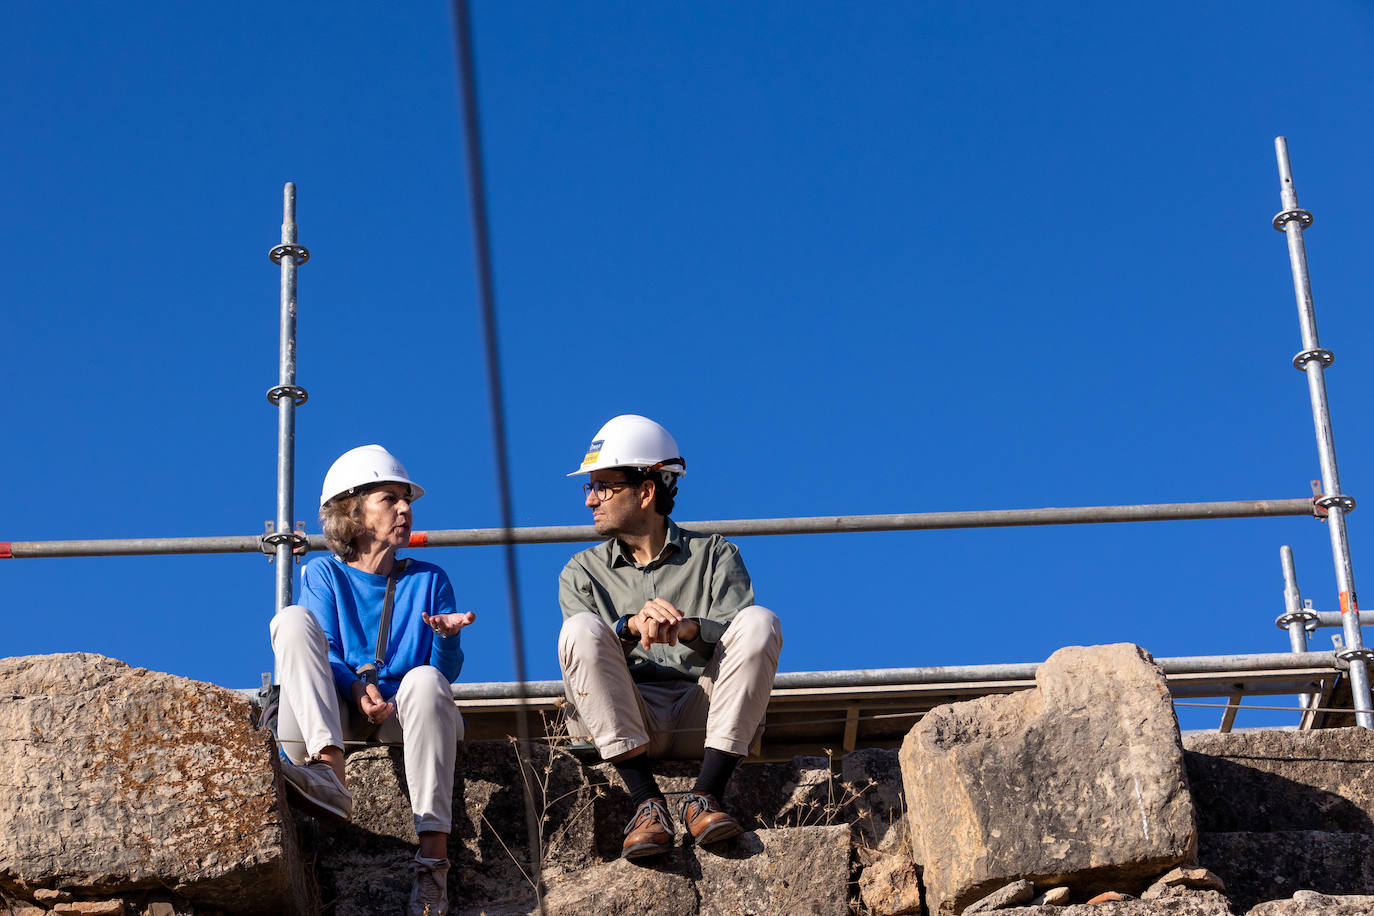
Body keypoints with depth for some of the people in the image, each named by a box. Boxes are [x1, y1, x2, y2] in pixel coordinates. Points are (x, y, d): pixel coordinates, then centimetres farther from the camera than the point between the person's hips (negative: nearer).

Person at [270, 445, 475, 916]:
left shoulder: (428, 580, 15)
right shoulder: (324, 575, 13)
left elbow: (448, 671, 6)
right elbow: (321, 656, 1)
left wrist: (447, 634, -17)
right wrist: (356, 689, -20)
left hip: (406, 713, 0)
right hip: (338, 711, 0)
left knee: (426, 680, -34)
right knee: (292, 619, -20)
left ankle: (433, 855, -42)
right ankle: (328, 773, -43)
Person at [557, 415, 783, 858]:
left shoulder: (714, 555, 16)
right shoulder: (582, 572, 19)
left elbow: (739, 636, -3)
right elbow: (583, 649, -1)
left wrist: (690, 628, -26)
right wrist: (631, 627, -24)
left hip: (703, 718, 0)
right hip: (625, 720, 0)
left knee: (760, 621, -23)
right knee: (581, 627, -25)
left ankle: (705, 797, -32)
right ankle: (646, 802, -33)